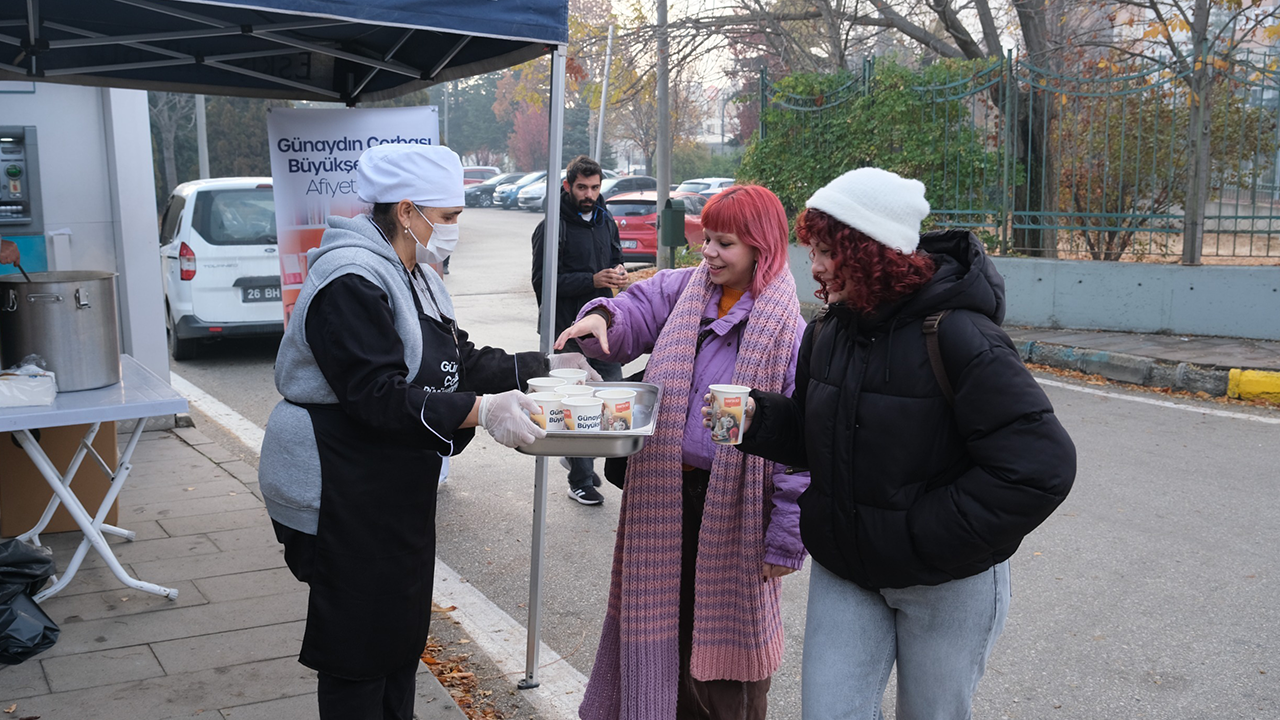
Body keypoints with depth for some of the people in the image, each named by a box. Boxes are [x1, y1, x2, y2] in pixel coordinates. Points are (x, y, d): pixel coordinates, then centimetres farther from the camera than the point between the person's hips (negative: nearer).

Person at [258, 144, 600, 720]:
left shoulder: (412, 278, 11)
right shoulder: (351, 281, -21)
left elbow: (462, 362, 15)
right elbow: (379, 396, -28)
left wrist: (545, 368, 8)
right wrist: (480, 411, -33)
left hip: (400, 491, 10)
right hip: (347, 499, -10)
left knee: (402, 632, 19)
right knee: (358, 649, 2)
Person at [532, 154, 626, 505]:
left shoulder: (606, 222, 12)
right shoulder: (552, 227, -10)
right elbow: (543, 281, -16)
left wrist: (618, 272, -1)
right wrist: (593, 280, -23)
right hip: (568, 328, -6)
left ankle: (578, 456, 31)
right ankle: (581, 480, 11)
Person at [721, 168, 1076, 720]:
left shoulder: (955, 336, -23)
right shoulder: (830, 330, -1)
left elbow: (1040, 464, -26)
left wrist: (928, 536, -23)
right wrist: (757, 417, -9)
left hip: (948, 584, -5)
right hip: (844, 570, 5)